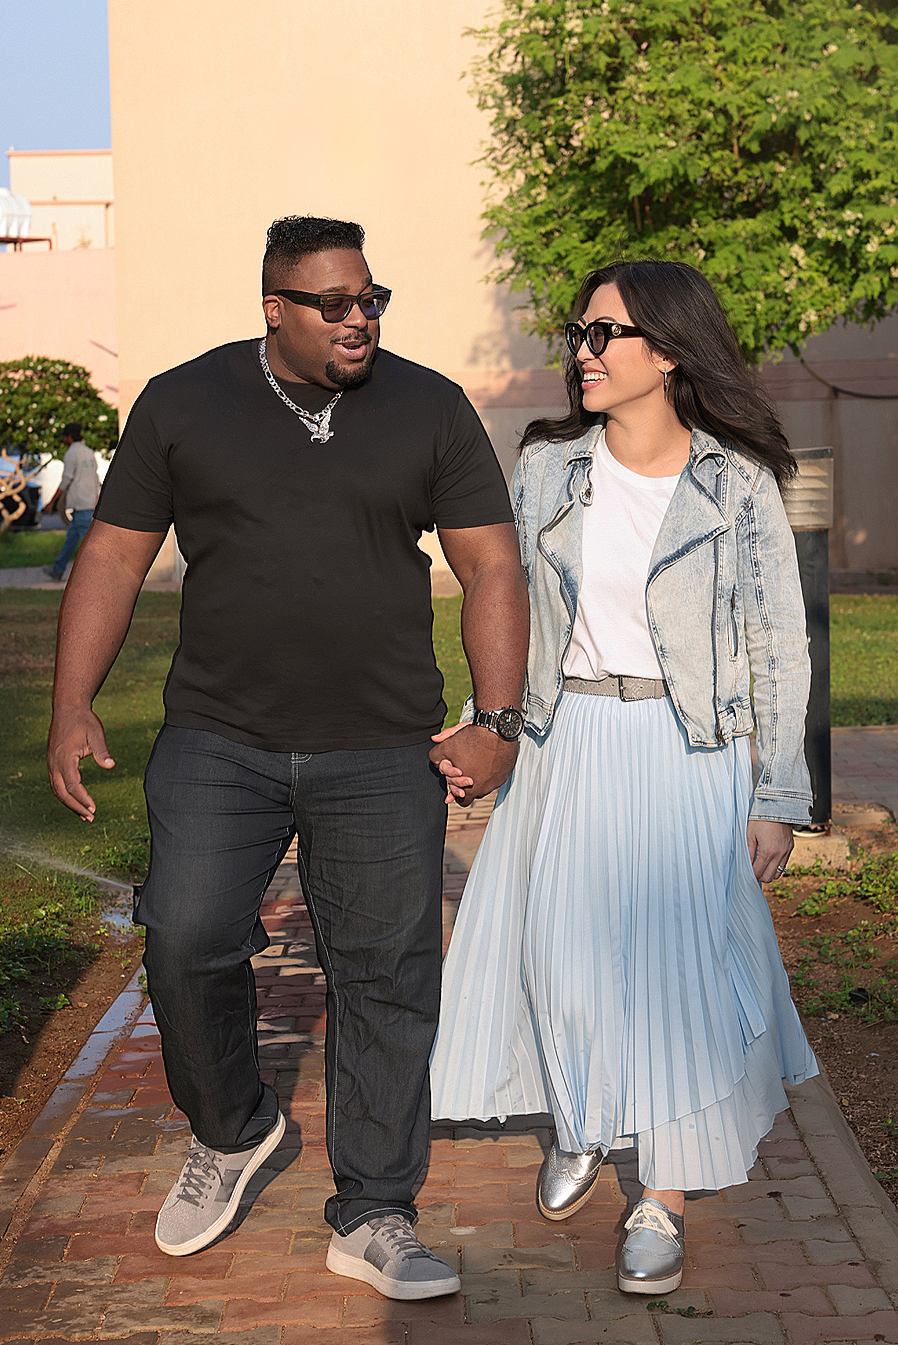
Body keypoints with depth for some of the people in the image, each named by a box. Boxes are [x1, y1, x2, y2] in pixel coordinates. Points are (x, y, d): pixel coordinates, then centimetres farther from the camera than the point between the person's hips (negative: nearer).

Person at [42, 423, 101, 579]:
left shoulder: (71, 453, -11)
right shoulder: (89, 453, 15)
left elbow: (66, 481, -13)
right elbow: (95, 480, 17)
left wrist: (51, 503, -7)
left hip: (78, 505, -9)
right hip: (90, 502, 9)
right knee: (71, 537, 16)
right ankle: (57, 571, 24)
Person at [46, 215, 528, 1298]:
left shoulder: (431, 410, 5)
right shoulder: (181, 404, 4)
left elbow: (491, 569, 5)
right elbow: (114, 556, 7)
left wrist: (499, 720, -4)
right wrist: (73, 708, -1)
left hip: (381, 758, 0)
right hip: (217, 745, 0)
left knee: (384, 977, 0)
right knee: (186, 946, -9)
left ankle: (372, 1218, 13)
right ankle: (229, 1132, 21)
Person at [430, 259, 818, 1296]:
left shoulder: (739, 485, -7)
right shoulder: (545, 468, 1)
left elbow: (779, 648, -4)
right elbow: (514, 611, 10)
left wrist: (777, 798, -5)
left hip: (685, 755, -3)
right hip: (564, 746, 3)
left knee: (677, 963, -1)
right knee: (560, 954, 9)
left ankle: (664, 1201, 14)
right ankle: (580, 1123, 38)